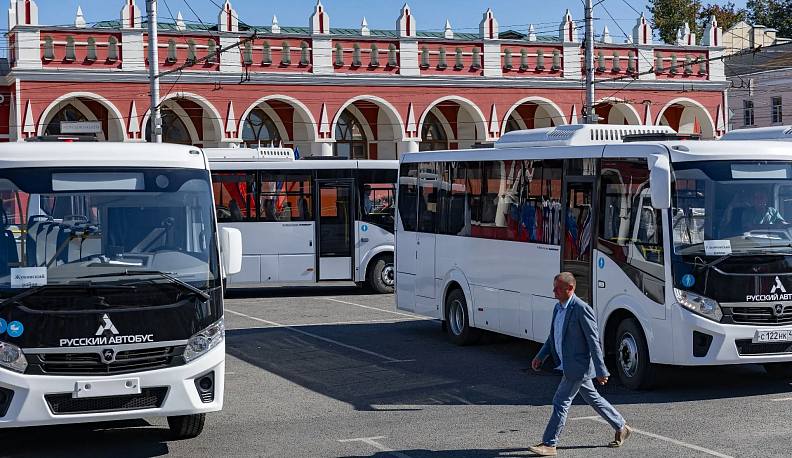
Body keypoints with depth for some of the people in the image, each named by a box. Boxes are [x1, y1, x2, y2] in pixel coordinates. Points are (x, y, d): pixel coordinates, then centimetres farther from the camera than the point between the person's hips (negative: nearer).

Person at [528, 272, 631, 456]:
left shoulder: (581, 309, -20)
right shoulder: (558, 308, 8)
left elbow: (594, 341, -20)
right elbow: (553, 337, 19)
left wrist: (601, 371, -20)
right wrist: (540, 356, 8)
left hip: (578, 366, -9)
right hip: (569, 365, 9)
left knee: (560, 403, -6)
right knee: (593, 398, 19)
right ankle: (621, 428, 33)